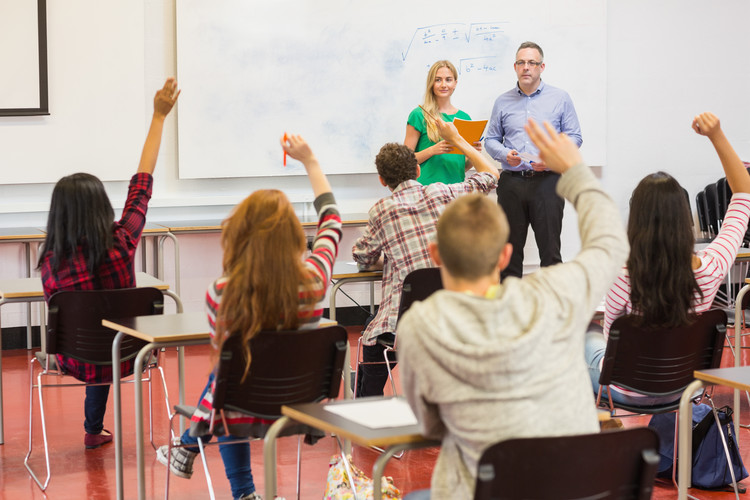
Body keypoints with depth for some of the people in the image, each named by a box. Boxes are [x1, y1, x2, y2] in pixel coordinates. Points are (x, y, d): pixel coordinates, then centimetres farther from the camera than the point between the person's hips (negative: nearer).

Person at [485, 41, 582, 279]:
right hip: (511, 181, 2)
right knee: (509, 248, 6)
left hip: (547, 181, -2)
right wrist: (505, 154, -8)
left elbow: (574, 137, 4)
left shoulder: (560, 98, 6)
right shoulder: (503, 102, 12)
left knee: (550, 249, -3)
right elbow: (491, 139, 13)